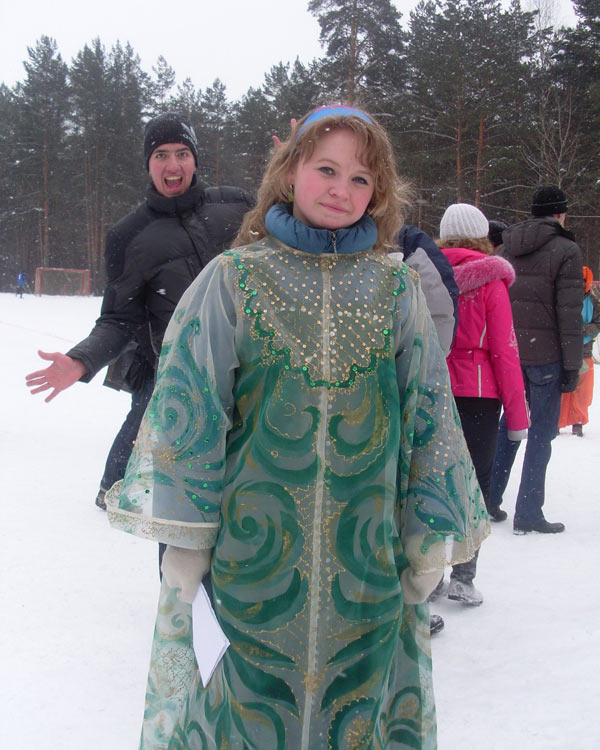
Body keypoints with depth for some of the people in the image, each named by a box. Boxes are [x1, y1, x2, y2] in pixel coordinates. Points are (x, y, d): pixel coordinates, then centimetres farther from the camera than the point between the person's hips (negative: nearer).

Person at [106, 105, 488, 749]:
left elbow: (429, 411, 7)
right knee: (257, 695, 12)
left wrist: (433, 536, 6)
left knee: (355, 698, 15)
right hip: (256, 539, -1)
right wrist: (183, 537, -3)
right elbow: (188, 403, -2)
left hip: (367, 549, 2)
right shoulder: (234, 278, -2)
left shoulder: (397, 287, 2)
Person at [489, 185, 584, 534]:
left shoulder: (507, 248, 10)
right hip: (545, 355, -5)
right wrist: (572, 366, -7)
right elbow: (570, 313, -11)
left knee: (511, 423, 18)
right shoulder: (566, 250, -7)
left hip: (508, 351, 6)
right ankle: (528, 514, 5)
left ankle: (489, 500, 21)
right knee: (542, 430, 2)